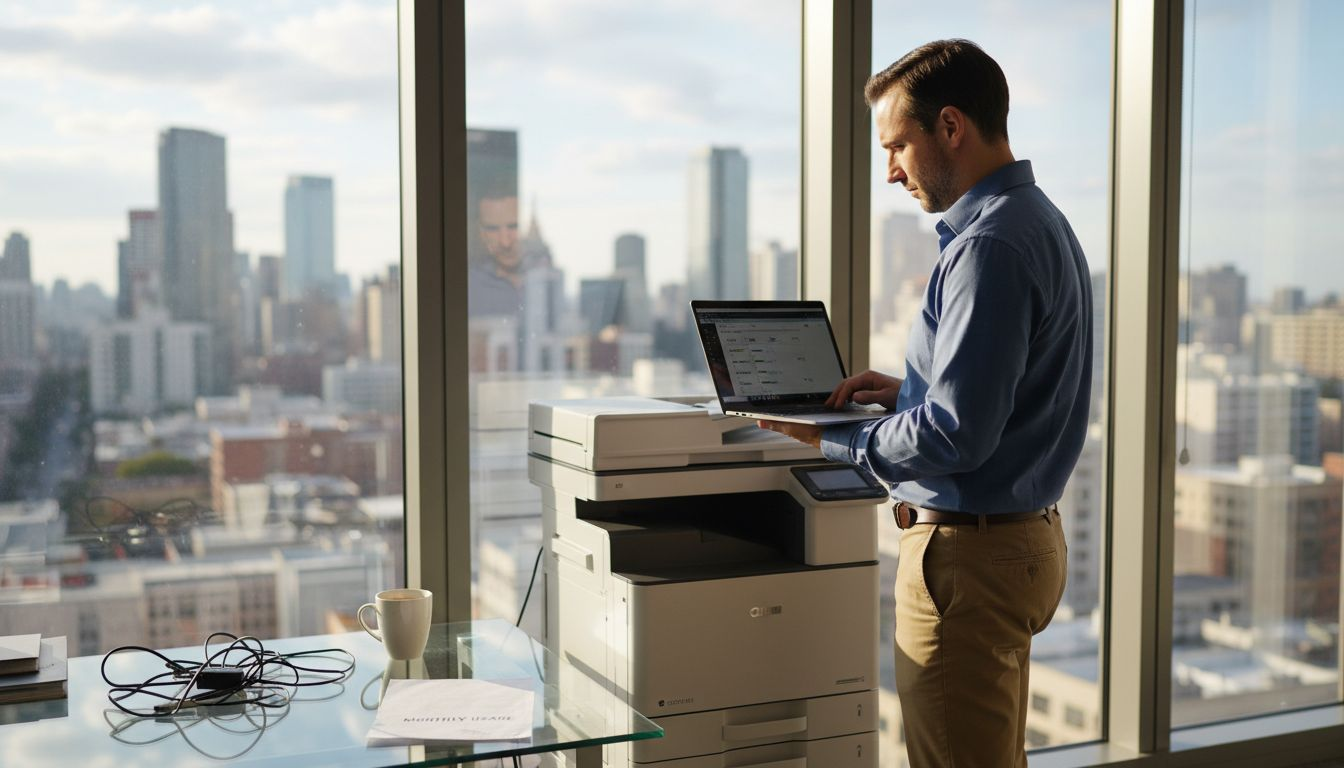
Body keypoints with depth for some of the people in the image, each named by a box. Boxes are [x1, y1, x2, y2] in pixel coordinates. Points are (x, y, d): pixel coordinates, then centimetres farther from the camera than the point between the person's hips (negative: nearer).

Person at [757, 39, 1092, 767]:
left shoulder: (990, 246, -21)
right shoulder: (1038, 220, 12)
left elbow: (955, 435, -25)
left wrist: (834, 438, -12)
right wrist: (905, 390, 12)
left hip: (969, 554, -10)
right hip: (1025, 536, 10)